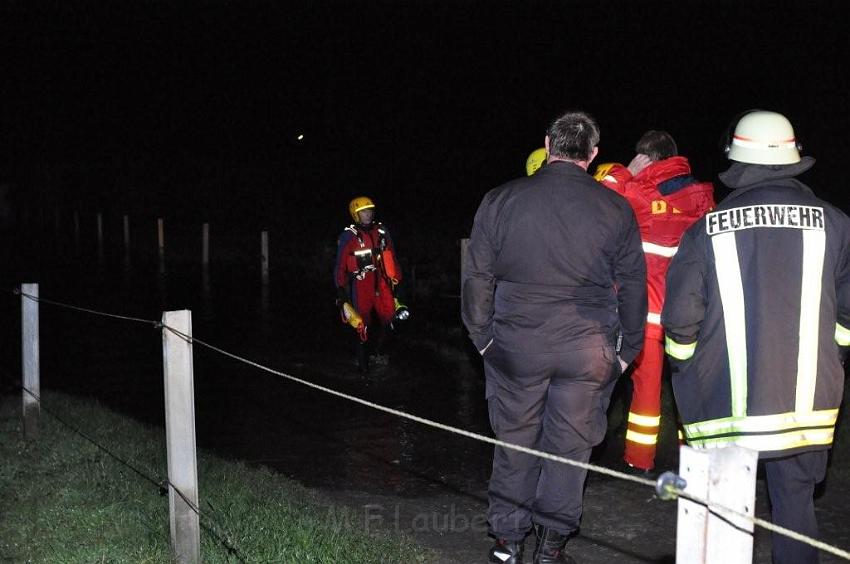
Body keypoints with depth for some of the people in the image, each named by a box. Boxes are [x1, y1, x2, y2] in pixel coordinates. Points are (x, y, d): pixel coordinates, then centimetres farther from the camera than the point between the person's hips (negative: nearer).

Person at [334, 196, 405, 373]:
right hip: (361, 284, -4)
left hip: (381, 282, 4)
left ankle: (375, 349, 26)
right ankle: (362, 360, 14)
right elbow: (340, 265, -1)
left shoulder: (381, 232, 8)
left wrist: (396, 279, 13)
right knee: (364, 323, -1)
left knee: (388, 317, 1)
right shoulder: (349, 236, -3)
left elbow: (391, 257, 14)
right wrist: (341, 289, -4)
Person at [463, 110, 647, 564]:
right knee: (569, 445, 10)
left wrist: (483, 337, 10)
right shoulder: (615, 209, -1)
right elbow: (632, 287, 3)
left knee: (515, 441, 13)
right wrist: (626, 349, 12)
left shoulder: (500, 201, -2)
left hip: (516, 345, 1)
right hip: (588, 350, 0)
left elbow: (477, 277, 1)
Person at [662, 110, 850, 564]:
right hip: (806, 403, 2)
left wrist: (684, 366, 13)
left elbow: (681, 318, -6)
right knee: (795, 501, 15)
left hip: (725, 402, -2)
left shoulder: (706, 230, -5)